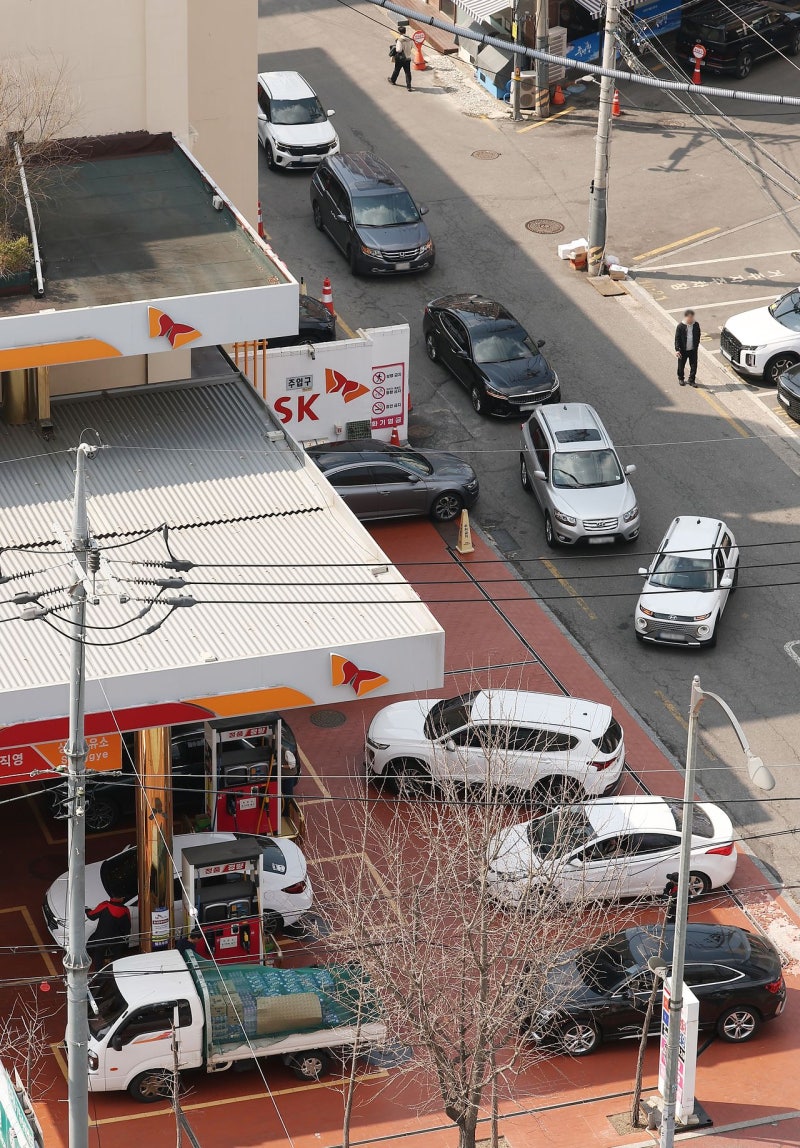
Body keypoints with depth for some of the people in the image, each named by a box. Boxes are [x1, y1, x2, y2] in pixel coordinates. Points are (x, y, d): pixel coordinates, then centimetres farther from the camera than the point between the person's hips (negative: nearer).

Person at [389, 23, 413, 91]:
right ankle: (409, 86, 1)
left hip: (400, 58, -4)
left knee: (396, 70, 19)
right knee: (408, 72, 6)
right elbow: (411, 47, 10)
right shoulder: (409, 39, -2)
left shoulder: (399, 40, -22)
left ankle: (392, 80, 42)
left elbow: (398, 50, -24)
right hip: (408, 58, 4)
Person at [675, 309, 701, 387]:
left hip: (693, 350, 2)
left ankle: (691, 380, 21)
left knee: (694, 366, 5)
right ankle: (681, 379, 37)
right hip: (683, 350, -2)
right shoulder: (680, 326, -16)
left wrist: (696, 345, 10)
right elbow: (677, 338, -13)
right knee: (681, 365, 14)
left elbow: (698, 336, 9)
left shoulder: (696, 325, -6)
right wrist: (677, 350, -19)